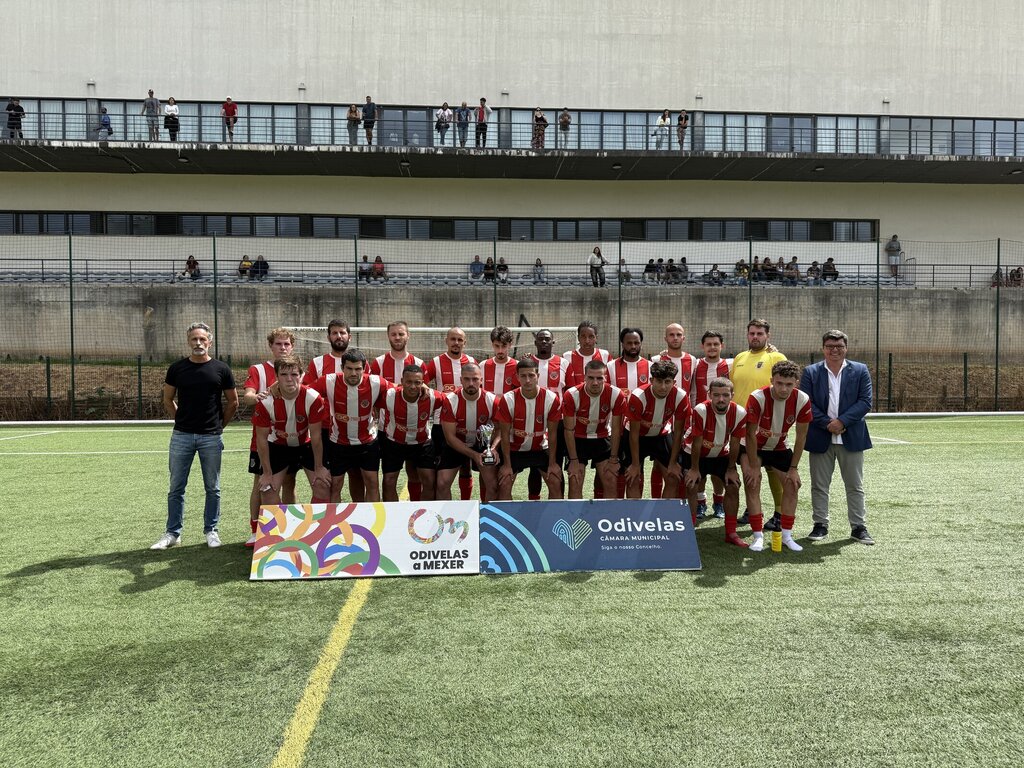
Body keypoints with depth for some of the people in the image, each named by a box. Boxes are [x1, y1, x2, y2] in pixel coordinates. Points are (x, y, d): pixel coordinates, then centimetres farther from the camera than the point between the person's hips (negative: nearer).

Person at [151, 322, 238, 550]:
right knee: (176, 488, 7)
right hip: (181, 436, 1)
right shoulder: (177, 368, 3)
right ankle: (173, 533, 18)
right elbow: (168, 400, 14)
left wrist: (219, 424, 7)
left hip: (211, 437, -1)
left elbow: (233, 402, 8)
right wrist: (181, 421, 10)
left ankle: (211, 531, 19)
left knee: (212, 488, 7)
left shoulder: (221, 369, 0)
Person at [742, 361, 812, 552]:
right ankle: (758, 536, -9)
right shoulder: (757, 397, -30)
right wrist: (753, 467, -21)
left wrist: (793, 468, -10)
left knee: (793, 484, -1)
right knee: (752, 483, -16)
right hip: (753, 446, -4)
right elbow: (751, 434, -23)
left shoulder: (802, 400, -21)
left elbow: (801, 437, -11)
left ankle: (786, 535, 10)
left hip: (778, 448, 4)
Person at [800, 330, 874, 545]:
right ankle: (820, 525, 16)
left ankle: (858, 527, 17)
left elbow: (865, 402, -4)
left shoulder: (860, 371, 4)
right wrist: (827, 423, -14)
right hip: (820, 438, 0)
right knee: (819, 485, 6)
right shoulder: (811, 372, 3)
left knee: (855, 486, 8)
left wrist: (842, 421, -15)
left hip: (852, 437, 0)